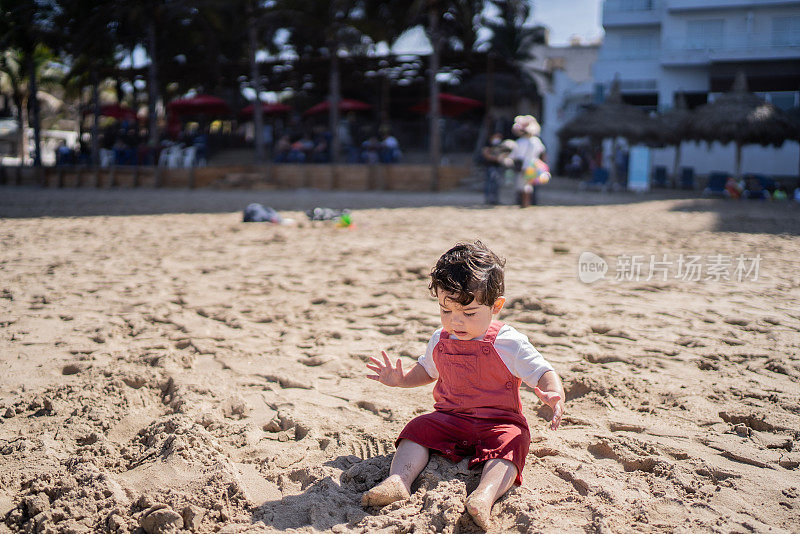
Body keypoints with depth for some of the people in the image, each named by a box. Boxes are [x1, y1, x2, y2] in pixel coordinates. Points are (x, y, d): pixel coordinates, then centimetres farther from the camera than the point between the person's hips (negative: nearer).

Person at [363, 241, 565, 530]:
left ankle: (486, 493, -55)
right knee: (417, 429, -16)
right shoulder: (440, 341, 5)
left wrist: (555, 397, -33)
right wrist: (400, 379, 7)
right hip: (450, 418, 5)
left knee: (510, 442, -33)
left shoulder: (509, 344, -11)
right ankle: (398, 480, -32)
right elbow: (426, 370, 25)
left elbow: (544, 373, -11)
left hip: (498, 422, -4)